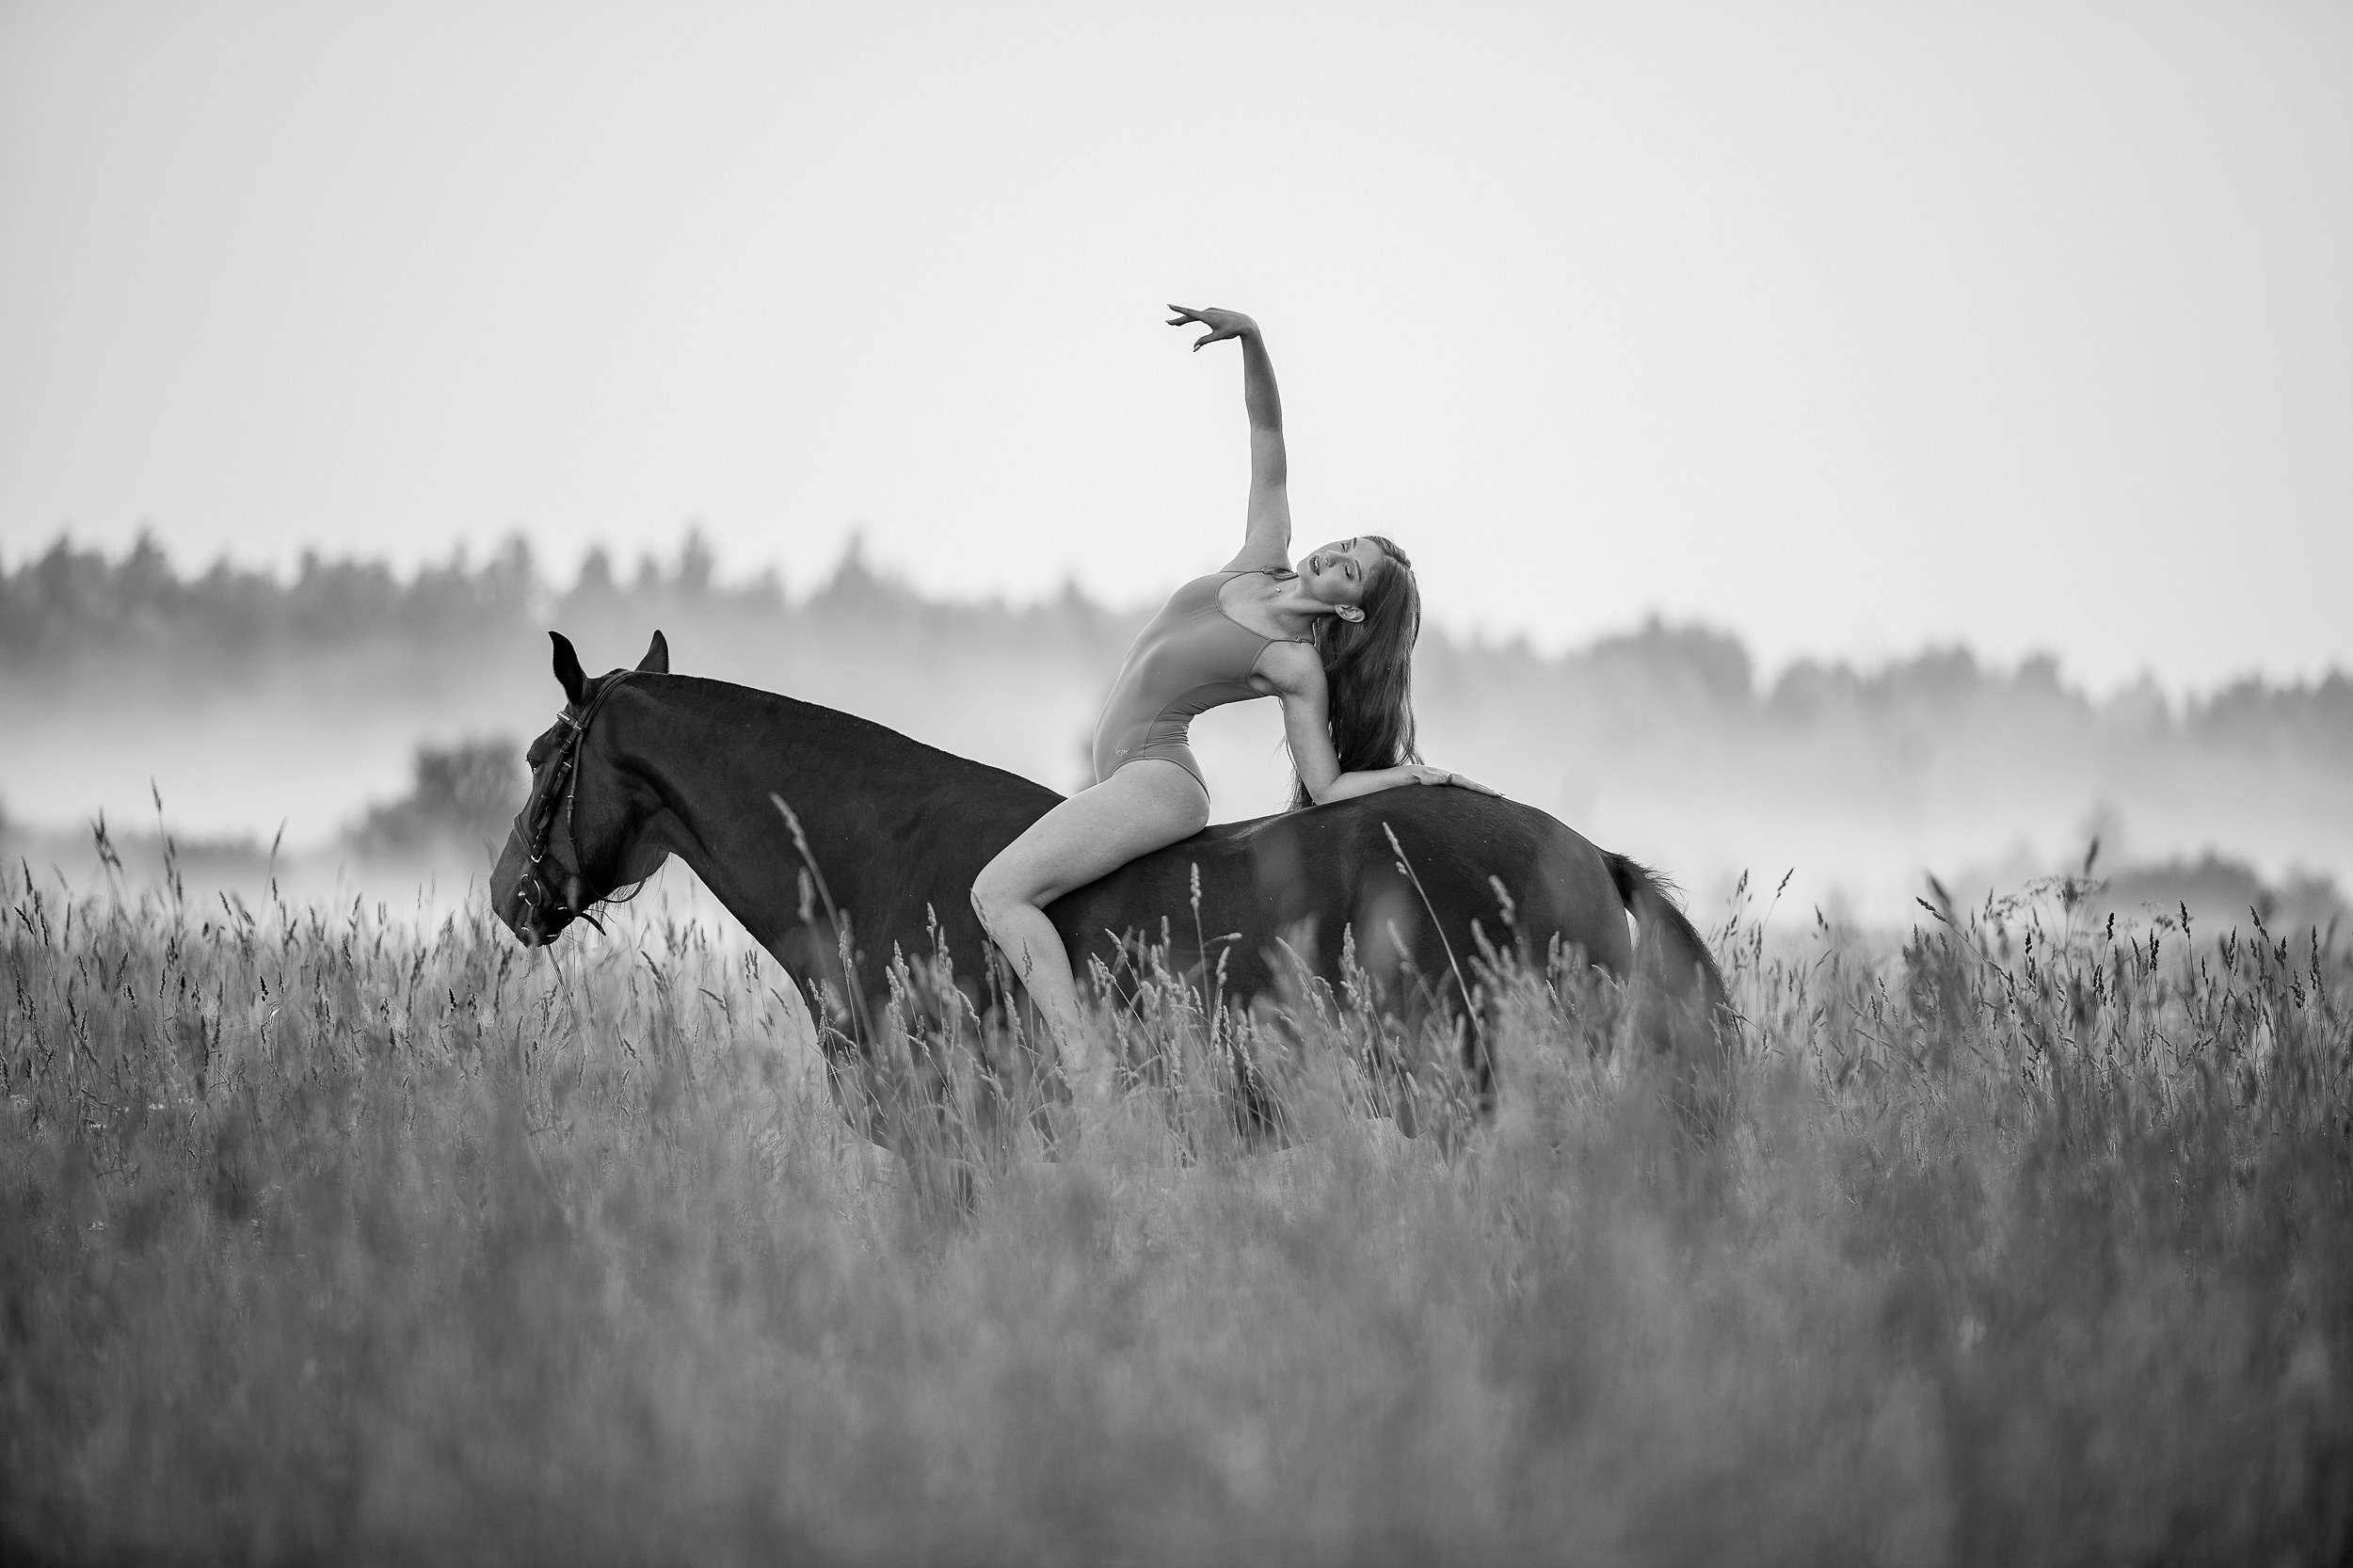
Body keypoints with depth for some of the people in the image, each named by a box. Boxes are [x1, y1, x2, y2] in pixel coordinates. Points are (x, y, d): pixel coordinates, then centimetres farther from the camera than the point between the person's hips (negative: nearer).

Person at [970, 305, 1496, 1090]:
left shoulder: (1297, 666, -12)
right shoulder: (1261, 561, 6)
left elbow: (1328, 787, -8)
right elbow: (1269, 448, 3)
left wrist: (1416, 772, -19)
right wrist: (1249, 339, -8)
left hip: (1155, 778, -9)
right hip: (1128, 774, 10)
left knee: (999, 891, -25)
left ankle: (1086, 1076, -37)